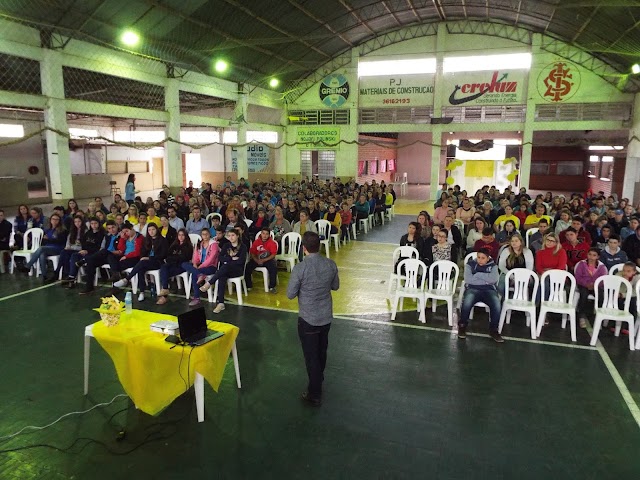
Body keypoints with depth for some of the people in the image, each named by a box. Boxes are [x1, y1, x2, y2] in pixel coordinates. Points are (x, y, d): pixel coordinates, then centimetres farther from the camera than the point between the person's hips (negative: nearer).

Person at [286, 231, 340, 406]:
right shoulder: (331, 264, -8)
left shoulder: (300, 268, -22)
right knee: (321, 351, 24)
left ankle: (315, 395, 18)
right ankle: (319, 380, 46)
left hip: (308, 319, -5)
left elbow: (290, 294, -12)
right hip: (326, 316, 5)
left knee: (311, 356, 8)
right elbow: (335, 286, 7)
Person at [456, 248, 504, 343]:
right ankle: (462, 326, -10)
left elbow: (494, 279, -7)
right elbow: (468, 279, -6)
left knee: (497, 305, -31)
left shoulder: (493, 266, 13)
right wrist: (486, 280, -2)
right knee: (467, 303, -34)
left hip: (489, 290, 1)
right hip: (473, 289, -1)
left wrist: (478, 274, -6)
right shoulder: (470, 264, 10)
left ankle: (493, 330, -11)